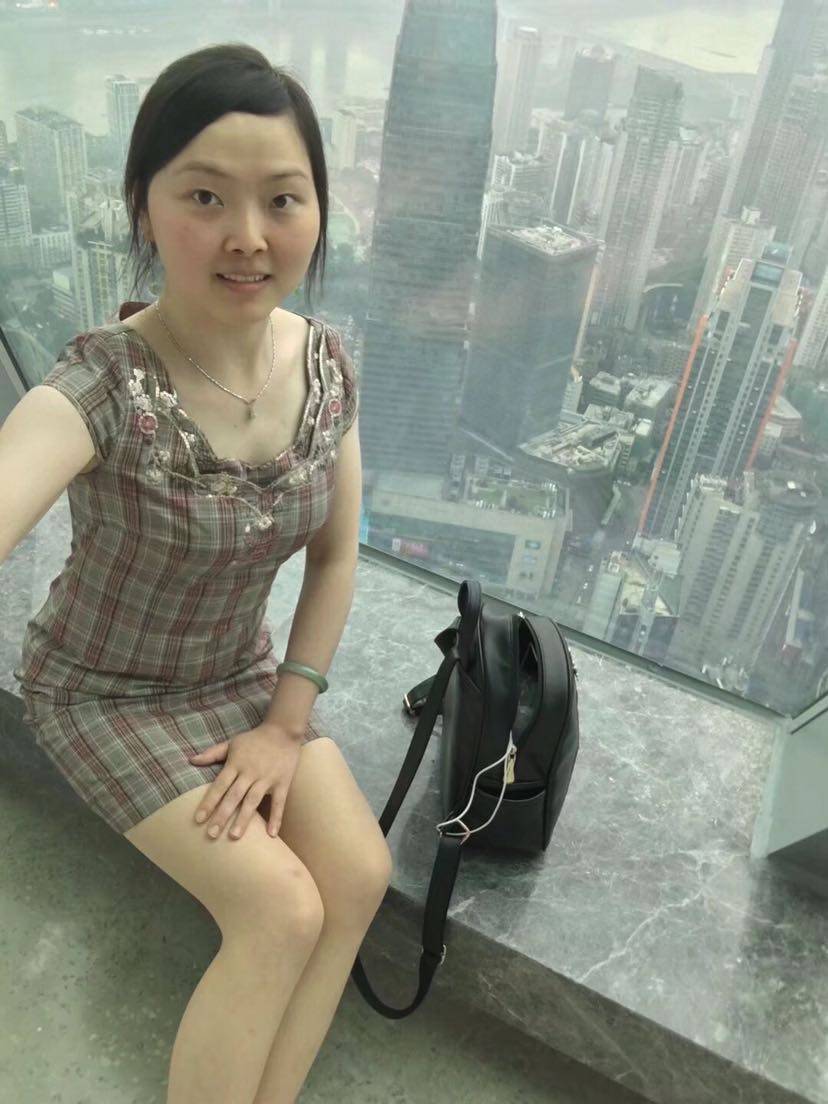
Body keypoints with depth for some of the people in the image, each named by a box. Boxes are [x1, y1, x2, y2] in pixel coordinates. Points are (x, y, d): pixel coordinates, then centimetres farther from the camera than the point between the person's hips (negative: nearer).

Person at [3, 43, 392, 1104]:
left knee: (360, 873, -8)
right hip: (104, 690, -4)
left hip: (242, 670, 5)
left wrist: (287, 723, -8)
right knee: (282, 909, -15)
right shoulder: (102, 386, -29)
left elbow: (337, 553, -5)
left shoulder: (325, 362, -13)